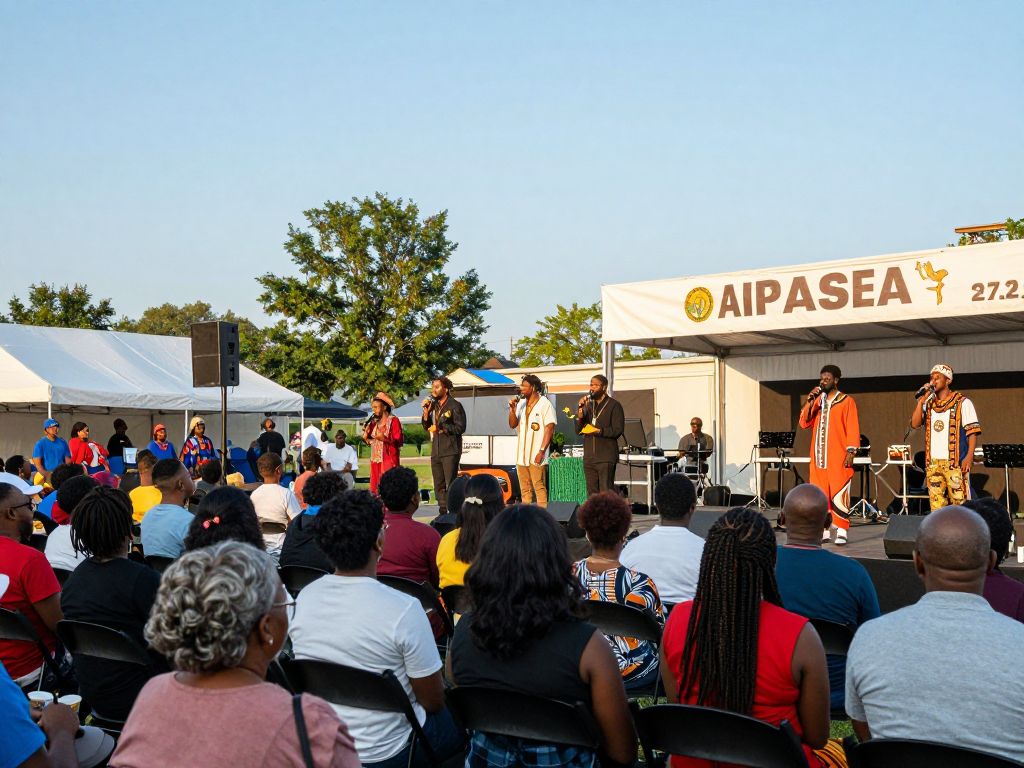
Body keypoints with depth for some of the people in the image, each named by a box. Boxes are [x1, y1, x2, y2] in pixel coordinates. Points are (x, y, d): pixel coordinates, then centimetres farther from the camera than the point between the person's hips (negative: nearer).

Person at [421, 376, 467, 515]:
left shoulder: (455, 405, -6)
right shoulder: (434, 405, 15)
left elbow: (460, 427, -12)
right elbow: (427, 426, 16)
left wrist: (440, 428, -12)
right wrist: (426, 411, 0)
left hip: (450, 451, -7)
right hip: (436, 450, 7)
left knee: (450, 484, -10)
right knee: (439, 485, 10)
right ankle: (442, 512, 17)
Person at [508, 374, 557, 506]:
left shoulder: (544, 404, -5)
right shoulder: (521, 403, 15)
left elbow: (549, 429, -11)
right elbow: (512, 424, 14)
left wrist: (542, 451, -17)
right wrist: (512, 409, -2)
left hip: (536, 455, -7)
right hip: (521, 454, 7)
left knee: (539, 487, -8)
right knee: (525, 489, 10)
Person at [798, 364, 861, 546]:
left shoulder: (846, 401, -1)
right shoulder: (816, 401, 14)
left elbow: (853, 429, -5)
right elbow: (804, 423, 4)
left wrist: (850, 452, -13)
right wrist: (809, 401, -6)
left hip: (838, 458, -5)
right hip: (818, 457, 5)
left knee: (839, 494, -7)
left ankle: (841, 532, -4)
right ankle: (823, 531, 10)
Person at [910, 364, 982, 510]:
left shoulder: (962, 403, 2)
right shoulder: (928, 403, 15)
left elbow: (972, 431, -2)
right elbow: (915, 424, 4)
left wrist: (969, 456, -13)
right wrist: (921, 400, -4)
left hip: (956, 462, -5)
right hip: (933, 462, 5)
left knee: (960, 501, -8)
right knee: (936, 501, 4)